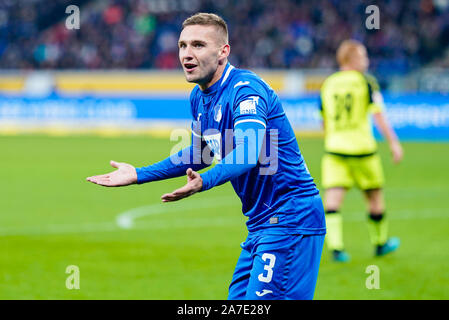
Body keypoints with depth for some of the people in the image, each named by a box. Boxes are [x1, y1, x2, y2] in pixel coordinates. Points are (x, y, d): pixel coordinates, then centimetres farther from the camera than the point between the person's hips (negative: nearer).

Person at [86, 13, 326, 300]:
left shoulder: (246, 89, -18)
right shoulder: (199, 97, 10)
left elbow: (249, 153, -34)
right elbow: (200, 155, 25)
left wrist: (204, 181, -50)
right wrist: (138, 175, 23)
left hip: (289, 219, -9)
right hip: (260, 223, 9)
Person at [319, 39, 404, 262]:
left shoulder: (328, 84, 9)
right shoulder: (366, 82, -4)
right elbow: (378, 115, -12)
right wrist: (393, 143, -9)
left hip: (333, 150, 3)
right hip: (362, 149, -3)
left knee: (332, 199, -5)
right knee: (374, 197, 15)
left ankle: (335, 246, -21)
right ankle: (380, 243, 28)